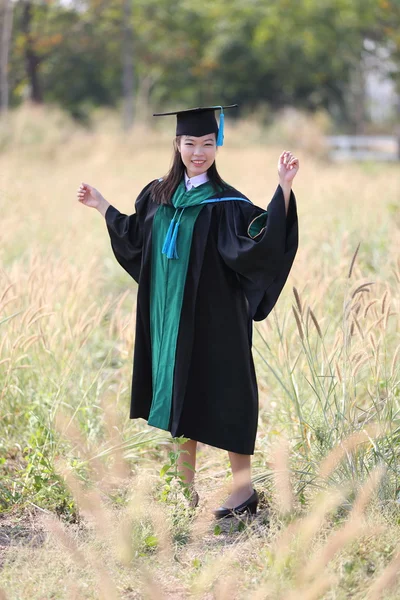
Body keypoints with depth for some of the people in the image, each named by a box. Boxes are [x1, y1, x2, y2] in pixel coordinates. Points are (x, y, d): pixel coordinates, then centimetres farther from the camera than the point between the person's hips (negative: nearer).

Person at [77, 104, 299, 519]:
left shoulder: (227, 203, -9)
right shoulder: (158, 195, 8)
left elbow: (262, 239, -23)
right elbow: (136, 239, 22)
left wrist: (284, 189, -31)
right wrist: (101, 206, 24)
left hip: (212, 318, -6)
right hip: (168, 318, 6)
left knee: (220, 397, -3)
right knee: (176, 397, 11)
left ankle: (244, 489, 5)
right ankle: (185, 489, 21)